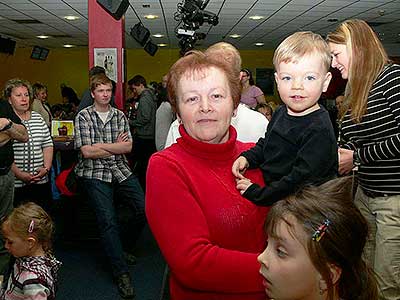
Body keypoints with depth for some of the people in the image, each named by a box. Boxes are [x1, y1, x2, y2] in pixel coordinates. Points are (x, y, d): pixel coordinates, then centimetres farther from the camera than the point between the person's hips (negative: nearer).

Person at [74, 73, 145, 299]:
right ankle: (122, 272, -5)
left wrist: (99, 145, -8)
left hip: (120, 171, 4)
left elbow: (128, 147, 0)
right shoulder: (83, 116, 1)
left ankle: (124, 248, 21)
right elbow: (86, 152, -10)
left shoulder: (120, 116, 12)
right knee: (108, 220, -14)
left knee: (145, 210, -6)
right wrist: (116, 146, -1)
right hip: (94, 174, -4)